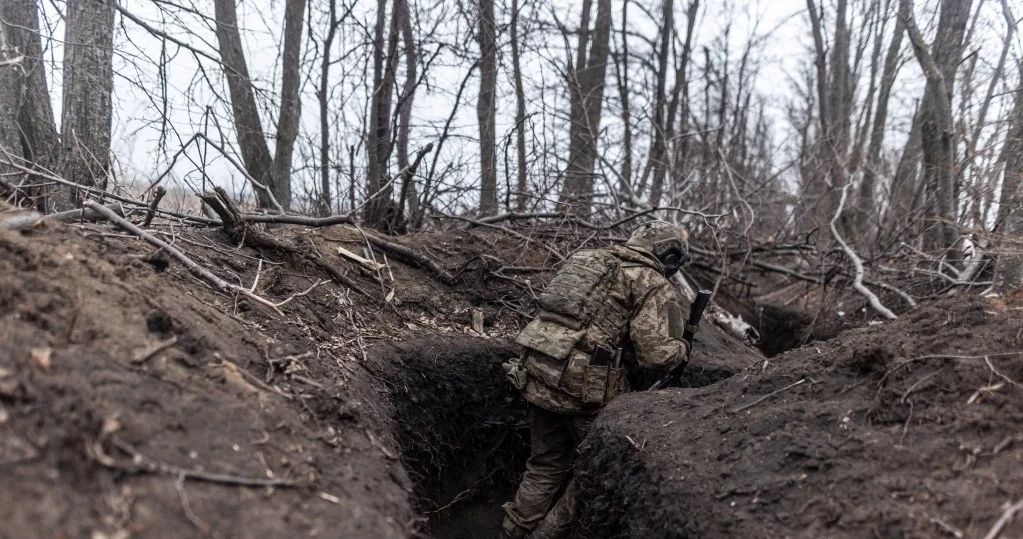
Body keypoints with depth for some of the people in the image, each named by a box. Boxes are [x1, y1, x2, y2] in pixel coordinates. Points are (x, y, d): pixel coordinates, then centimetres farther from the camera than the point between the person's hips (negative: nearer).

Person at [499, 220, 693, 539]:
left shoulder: (589, 260, 20)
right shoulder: (655, 286, -2)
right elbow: (658, 354, -12)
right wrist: (682, 349, 9)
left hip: (539, 376, 7)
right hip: (585, 388, -7)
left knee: (546, 465, 21)